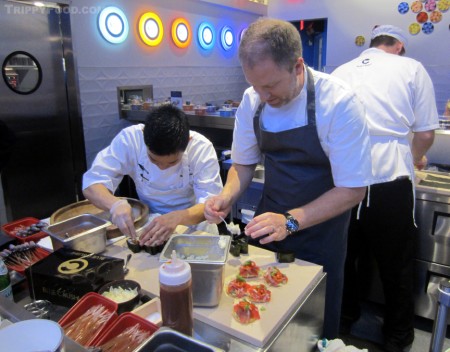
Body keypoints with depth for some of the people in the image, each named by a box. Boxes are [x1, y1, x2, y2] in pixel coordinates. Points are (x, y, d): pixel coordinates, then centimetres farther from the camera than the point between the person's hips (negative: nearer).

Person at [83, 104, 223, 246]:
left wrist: (178, 217, -45)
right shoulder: (129, 138, -20)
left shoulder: (201, 148, -22)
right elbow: (92, 182, -18)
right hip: (149, 219, 0)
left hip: (192, 219, 1)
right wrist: (115, 203, -39)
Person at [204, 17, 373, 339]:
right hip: (270, 222, 4)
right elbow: (244, 163, 2)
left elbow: (352, 189, -20)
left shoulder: (339, 103, -24)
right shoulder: (252, 100, -10)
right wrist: (227, 197, -17)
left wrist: (290, 222, -30)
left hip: (320, 229, -3)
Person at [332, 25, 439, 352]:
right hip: (389, 177, -2)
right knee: (396, 263, 15)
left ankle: (345, 319, 40)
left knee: (345, 254, 20)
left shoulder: (341, 71, 13)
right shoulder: (412, 68, 4)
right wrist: (416, 159, 23)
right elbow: (426, 133, 1)